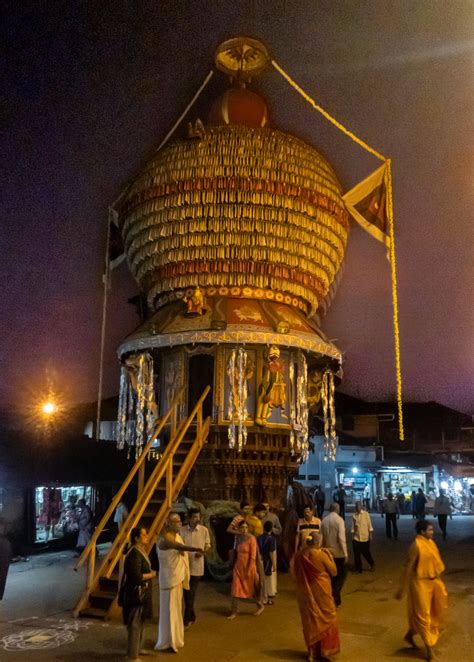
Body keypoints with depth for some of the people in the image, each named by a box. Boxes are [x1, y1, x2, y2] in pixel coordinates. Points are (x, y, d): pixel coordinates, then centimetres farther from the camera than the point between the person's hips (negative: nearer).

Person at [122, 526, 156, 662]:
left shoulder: (141, 551, 7)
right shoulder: (135, 554, -23)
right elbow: (136, 577, -27)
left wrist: (151, 573, 3)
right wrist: (152, 574, -15)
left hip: (141, 593, 10)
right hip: (136, 593, -10)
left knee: (139, 622, 22)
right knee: (135, 624, -1)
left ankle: (137, 648, 37)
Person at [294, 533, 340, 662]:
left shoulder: (299, 556, -7)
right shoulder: (321, 555, -18)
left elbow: (296, 574, 5)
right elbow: (334, 572, -7)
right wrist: (330, 555, 0)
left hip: (305, 593, 4)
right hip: (321, 592, -3)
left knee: (310, 621, 16)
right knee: (326, 619, 15)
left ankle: (312, 652, 22)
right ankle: (325, 650, 21)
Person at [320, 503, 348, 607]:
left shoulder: (324, 520, 2)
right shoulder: (339, 520, -13)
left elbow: (322, 537, 6)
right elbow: (341, 537, -19)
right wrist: (345, 553, -16)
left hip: (328, 552, 5)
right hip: (338, 552, -5)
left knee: (332, 576, 17)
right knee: (341, 575, 8)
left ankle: (335, 598, 25)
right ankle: (335, 596, -6)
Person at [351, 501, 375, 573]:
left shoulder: (366, 514, -5)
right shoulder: (354, 515, -1)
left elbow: (369, 524, -3)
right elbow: (353, 526, 3)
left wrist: (370, 535, -5)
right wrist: (352, 535, 3)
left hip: (365, 537, -2)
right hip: (356, 538, 2)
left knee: (366, 553, 8)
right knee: (357, 554, 3)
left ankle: (372, 564, 34)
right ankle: (358, 568, 19)